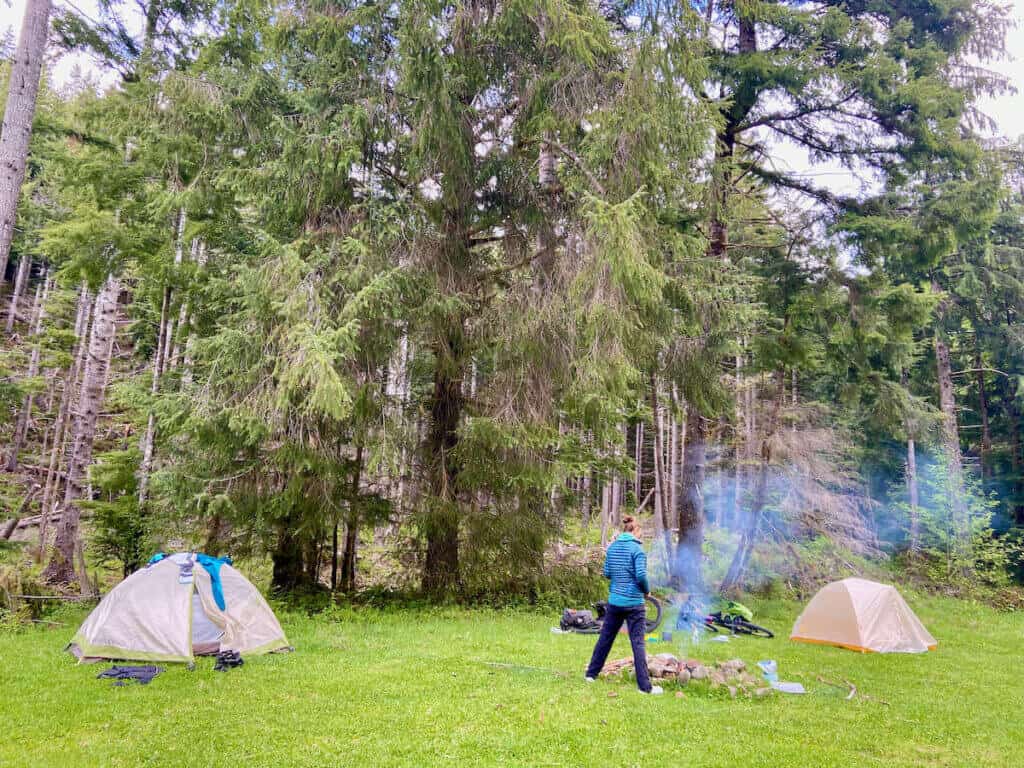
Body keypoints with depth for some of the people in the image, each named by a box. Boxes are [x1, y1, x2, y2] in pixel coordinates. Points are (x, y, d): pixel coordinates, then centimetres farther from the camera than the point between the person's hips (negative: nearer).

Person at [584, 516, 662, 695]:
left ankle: (592, 673, 26)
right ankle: (644, 685, 2)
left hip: (614, 601, 5)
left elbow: (606, 573, 9)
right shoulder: (637, 548, -11)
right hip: (634, 603, -5)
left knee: (605, 637, 16)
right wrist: (647, 591, -1)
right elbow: (641, 576, -18)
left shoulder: (612, 547, 7)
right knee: (638, 643, -1)